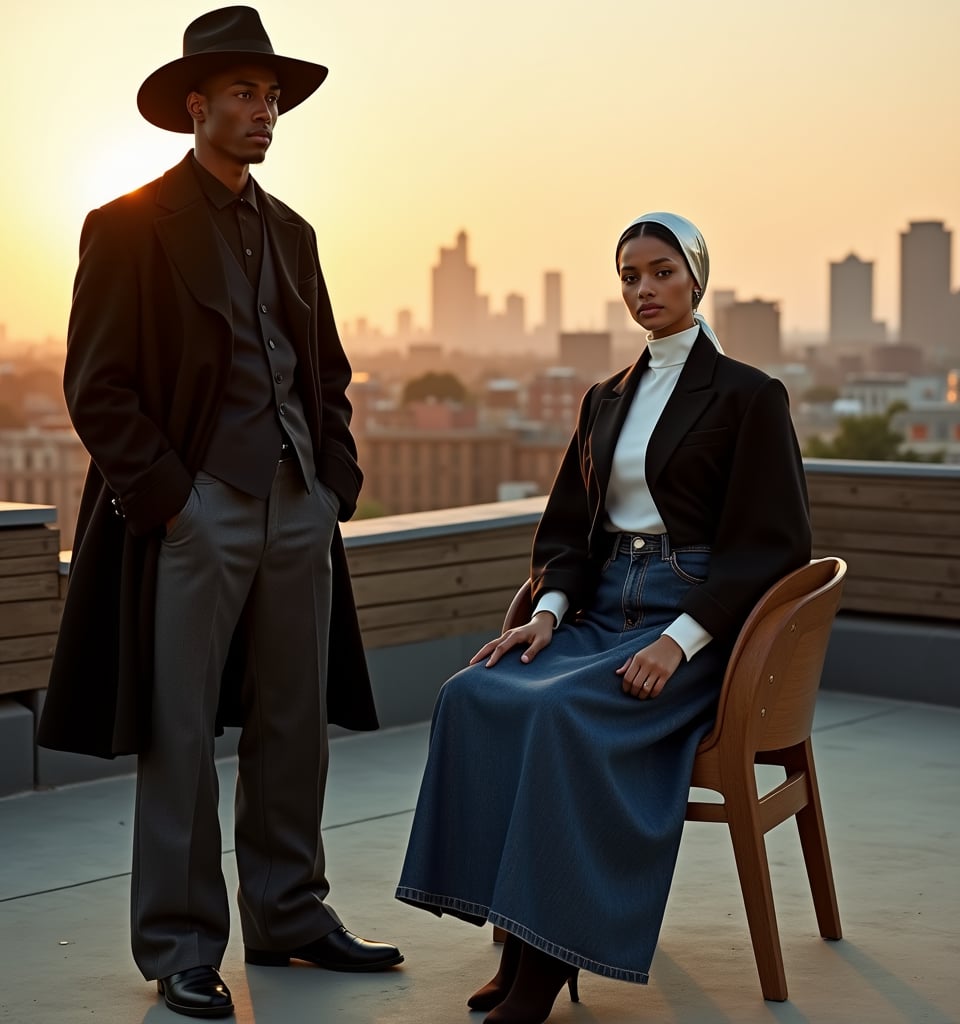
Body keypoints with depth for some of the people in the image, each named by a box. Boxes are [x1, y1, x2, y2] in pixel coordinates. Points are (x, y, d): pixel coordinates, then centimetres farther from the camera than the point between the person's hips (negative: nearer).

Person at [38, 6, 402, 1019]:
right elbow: (97, 386, -8)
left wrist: (336, 482, 10)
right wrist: (165, 497, -13)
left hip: (299, 513, 6)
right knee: (180, 739, -1)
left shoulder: (291, 233, 17)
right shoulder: (130, 226, -3)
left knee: (294, 726, 11)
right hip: (193, 511, -6)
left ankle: (288, 916, 22)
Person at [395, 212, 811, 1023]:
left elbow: (769, 544, -8)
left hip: (696, 619, -6)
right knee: (474, 696, -22)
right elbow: (569, 524, 18)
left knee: (567, 711, -33)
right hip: (602, 611, 6)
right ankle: (518, 937, -20)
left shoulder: (748, 396, -2)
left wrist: (680, 639, -20)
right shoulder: (607, 399, 17)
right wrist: (549, 608, -3)